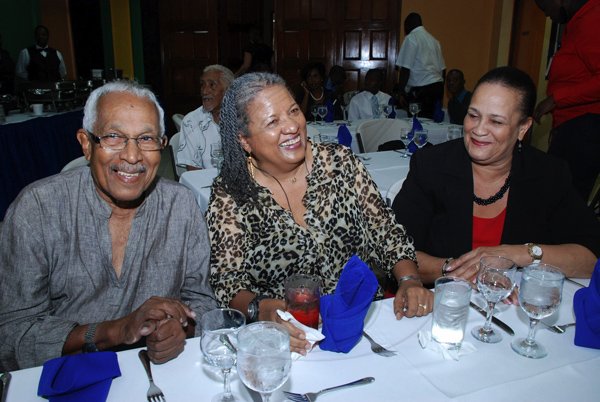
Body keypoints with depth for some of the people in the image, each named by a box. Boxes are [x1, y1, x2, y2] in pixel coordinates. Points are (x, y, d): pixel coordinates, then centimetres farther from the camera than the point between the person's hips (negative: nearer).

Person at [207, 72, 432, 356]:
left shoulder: (340, 162, 3)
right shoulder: (230, 194, -3)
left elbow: (386, 233, 5)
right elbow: (227, 279, -5)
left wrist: (410, 280, -12)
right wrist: (261, 309, -25)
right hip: (289, 335, -1)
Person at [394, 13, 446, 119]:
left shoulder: (411, 38, -3)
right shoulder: (434, 40, 18)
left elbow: (405, 69, -11)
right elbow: (442, 69, 18)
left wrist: (401, 93, -8)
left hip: (421, 90, -7)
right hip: (438, 87, 7)